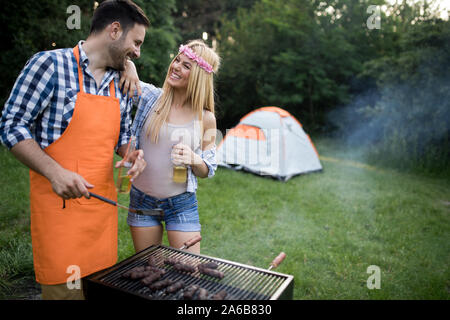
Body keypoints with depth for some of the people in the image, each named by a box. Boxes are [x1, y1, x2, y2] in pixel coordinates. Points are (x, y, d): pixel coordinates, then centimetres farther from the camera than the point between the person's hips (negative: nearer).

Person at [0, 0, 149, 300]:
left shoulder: (122, 84, 11)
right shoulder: (50, 64, -7)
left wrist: (131, 155, -2)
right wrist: (55, 172, -19)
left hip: (103, 202, 6)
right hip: (59, 203, -5)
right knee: (64, 289, 3)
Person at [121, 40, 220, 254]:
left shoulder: (205, 119, -5)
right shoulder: (150, 96, -5)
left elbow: (207, 171, 1)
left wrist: (193, 159, -19)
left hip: (182, 204, -1)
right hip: (142, 201, 1)